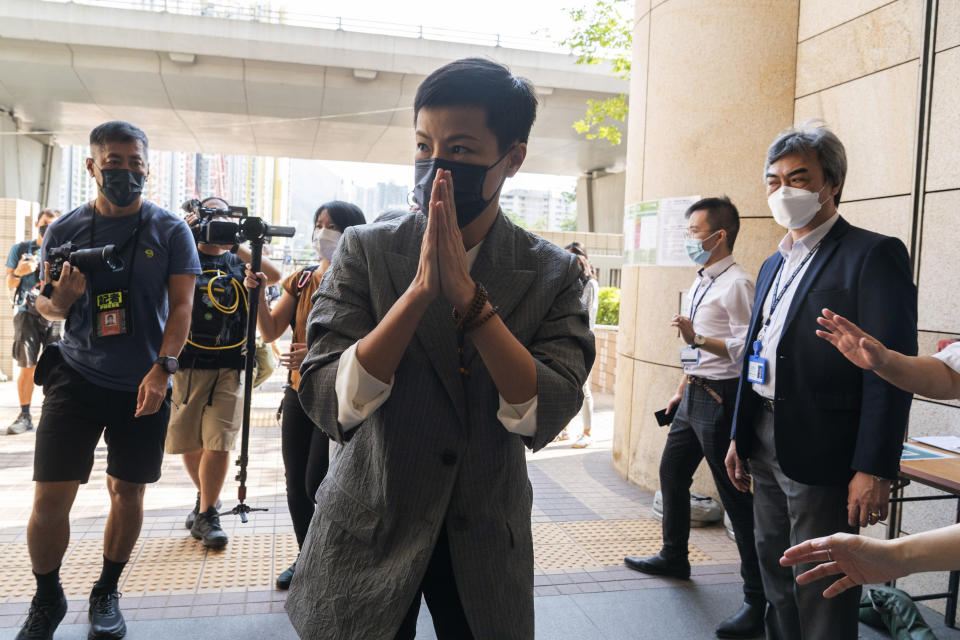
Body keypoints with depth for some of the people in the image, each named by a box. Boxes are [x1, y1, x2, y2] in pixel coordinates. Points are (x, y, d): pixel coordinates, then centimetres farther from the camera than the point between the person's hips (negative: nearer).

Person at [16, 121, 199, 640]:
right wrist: (59, 299, -13)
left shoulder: (170, 231, -1)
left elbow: (180, 305, -5)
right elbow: (45, 304, 12)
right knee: (50, 495, -1)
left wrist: (163, 368, -18)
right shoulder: (64, 231, 4)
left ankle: (106, 594, 28)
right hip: (76, 377, 1)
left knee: (127, 491, 8)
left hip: (144, 384, 0)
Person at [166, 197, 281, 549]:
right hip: (186, 363, 0)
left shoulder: (237, 261, 12)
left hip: (229, 365, 0)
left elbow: (274, 275, -4)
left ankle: (206, 515, 7)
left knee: (219, 442, -5)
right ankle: (206, 498, 34)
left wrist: (235, 243, -8)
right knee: (187, 441, 10)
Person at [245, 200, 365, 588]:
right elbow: (270, 332, 5)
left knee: (317, 484, -10)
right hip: (299, 392, 6)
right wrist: (257, 293, -10)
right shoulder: (300, 280, 10)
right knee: (296, 483, 10)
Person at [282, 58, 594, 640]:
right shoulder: (366, 252, -9)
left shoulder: (552, 273, -7)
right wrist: (420, 288, -27)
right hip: (368, 535, 0)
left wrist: (468, 295, -27)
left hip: (487, 542, 1)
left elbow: (544, 417, -18)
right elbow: (328, 404, -18)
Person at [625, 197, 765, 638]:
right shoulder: (701, 282, 15)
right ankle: (673, 557, 42)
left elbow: (745, 350, -22)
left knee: (736, 497, -5)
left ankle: (757, 599, 6)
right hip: (694, 395, 10)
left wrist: (698, 338, -31)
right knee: (672, 474, 22)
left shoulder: (736, 283, -15)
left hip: (719, 398, -10)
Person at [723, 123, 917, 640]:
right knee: (777, 583, 19)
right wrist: (740, 437, 17)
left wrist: (874, 470, -19)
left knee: (821, 597, 4)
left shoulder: (872, 255, -10)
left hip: (822, 456, -8)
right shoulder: (774, 264, 15)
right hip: (766, 449, 8)